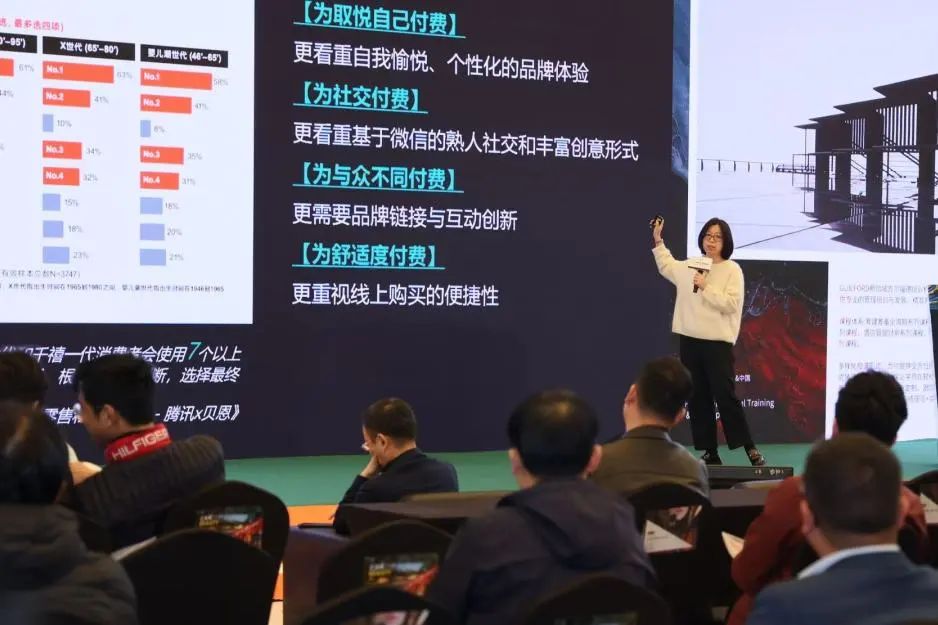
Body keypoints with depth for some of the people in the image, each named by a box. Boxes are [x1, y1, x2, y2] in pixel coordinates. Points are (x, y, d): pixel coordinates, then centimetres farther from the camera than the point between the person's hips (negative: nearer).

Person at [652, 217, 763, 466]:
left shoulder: (732, 270, -4)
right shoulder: (689, 267, 11)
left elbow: (730, 304, -14)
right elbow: (666, 267, 32)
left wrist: (706, 287, -16)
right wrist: (658, 241, 27)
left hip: (718, 343, -5)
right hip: (690, 342, 5)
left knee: (725, 396, -9)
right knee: (698, 399, 6)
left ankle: (750, 448, 0)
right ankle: (710, 453, 12)